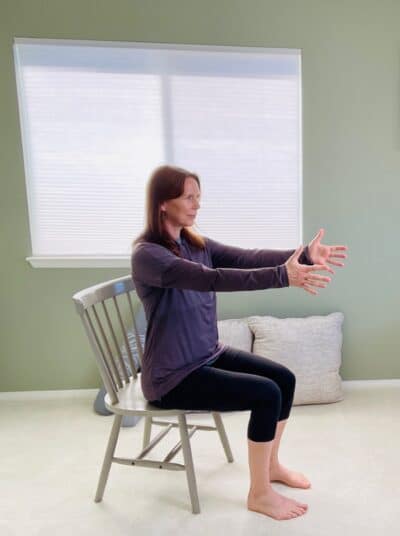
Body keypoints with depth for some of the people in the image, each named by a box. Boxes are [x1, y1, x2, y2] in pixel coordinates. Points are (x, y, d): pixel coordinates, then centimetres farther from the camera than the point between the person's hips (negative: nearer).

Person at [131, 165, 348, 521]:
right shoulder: (147, 255, -21)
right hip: (173, 376, -8)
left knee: (284, 379, 4)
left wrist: (303, 255, -21)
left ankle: (272, 465, 27)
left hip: (209, 356, 8)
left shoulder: (196, 244, 4)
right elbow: (212, 279, -34)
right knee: (266, 394, -16)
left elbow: (246, 257, -8)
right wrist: (283, 276, -39)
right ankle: (260, 494, 7)